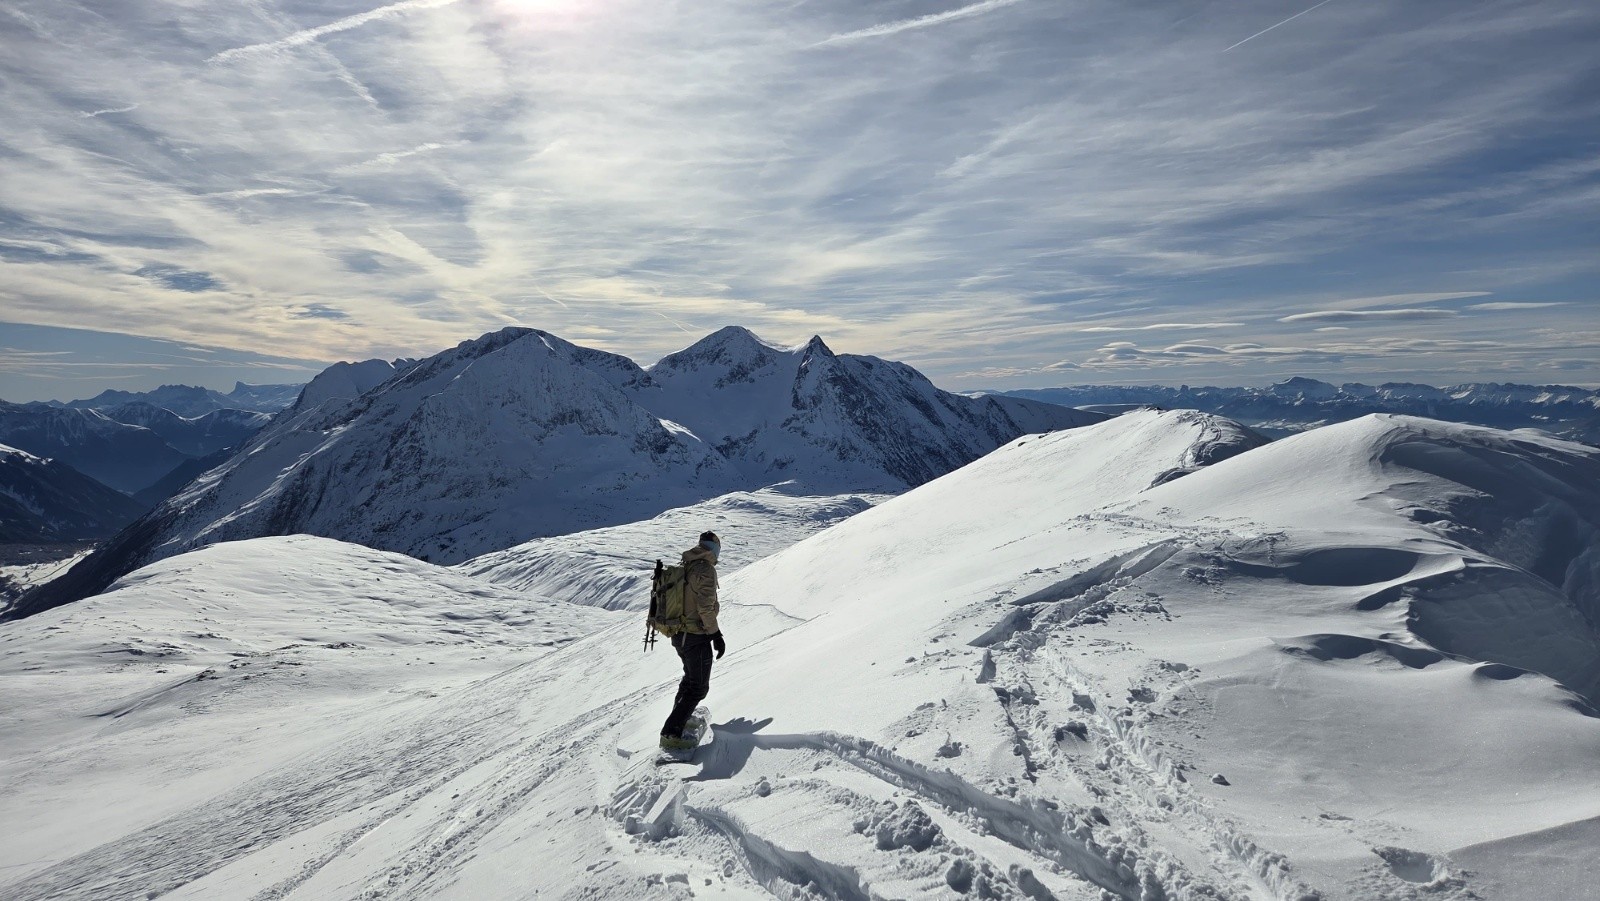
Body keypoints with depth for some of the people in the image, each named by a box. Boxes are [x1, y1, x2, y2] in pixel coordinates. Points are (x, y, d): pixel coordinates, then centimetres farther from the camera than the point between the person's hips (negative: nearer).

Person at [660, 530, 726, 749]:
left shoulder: (682, 567, 8)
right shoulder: (706, 569, -17)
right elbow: (706, 607, -22)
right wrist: (716, 635, -14)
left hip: (678, 634, 9)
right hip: (696, 636, -9)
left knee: (690, 677, 29)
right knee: (699, 687, -1)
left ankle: (680, 717, 42)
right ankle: (671, 733, -6)